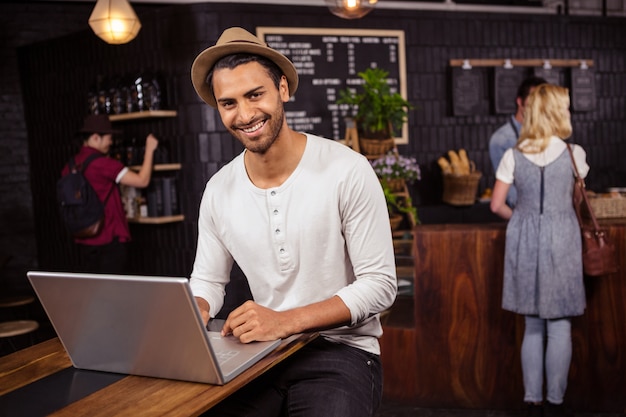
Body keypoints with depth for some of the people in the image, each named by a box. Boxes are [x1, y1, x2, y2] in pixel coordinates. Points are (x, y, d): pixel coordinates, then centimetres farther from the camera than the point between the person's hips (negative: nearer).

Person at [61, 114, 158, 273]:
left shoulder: (69, 166, 6)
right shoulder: (103, 164, -16)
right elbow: (142, 181, -13)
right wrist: (149, 149, -3)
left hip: (84, 241, 7)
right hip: (109, 241, -7)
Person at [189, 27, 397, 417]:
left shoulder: (348, 171, -13)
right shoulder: (219, 191, 2)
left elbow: (380, 284, -12)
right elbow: (208, 281, 12)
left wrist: (284, 321, -24)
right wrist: (193, 311, -13)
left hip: (341, 349, -3)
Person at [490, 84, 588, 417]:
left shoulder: (513, 156, -2)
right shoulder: (573, 153, -5)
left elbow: (497, 205, -1)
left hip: (524, 240, 2)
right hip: (561, 240, -2)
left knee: (532, 327, 12)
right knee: (560, 327, 7)